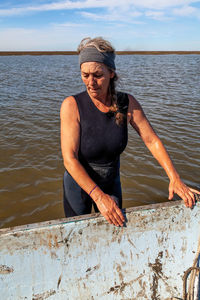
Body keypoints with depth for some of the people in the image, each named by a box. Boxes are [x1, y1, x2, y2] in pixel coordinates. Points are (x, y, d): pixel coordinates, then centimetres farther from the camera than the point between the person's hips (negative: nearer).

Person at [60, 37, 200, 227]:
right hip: (79, 183, -3)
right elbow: (69, 159, -28)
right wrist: (98, 196, -36)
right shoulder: (72, 106, -24)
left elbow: (152, 140, -8)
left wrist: (174, 179, -17)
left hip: (111, 182, 3)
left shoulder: (127, 103, -14)